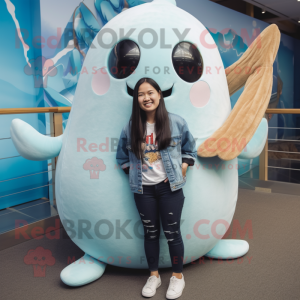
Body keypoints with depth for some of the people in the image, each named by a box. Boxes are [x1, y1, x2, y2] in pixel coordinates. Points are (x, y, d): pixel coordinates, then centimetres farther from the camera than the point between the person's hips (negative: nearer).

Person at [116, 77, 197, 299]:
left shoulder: (176, 122, -5)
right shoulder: (130, 127, -2)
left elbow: (190, 149, 6)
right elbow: (122, 155, 12)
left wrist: (182, 170, -3)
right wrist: (133, 173, 4)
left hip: (170, 187, -2)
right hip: (143, 189, 2)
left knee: (172, 232, 5)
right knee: (150, 232, 13)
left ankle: (178, 276, 27)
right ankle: (154, 275, 32)